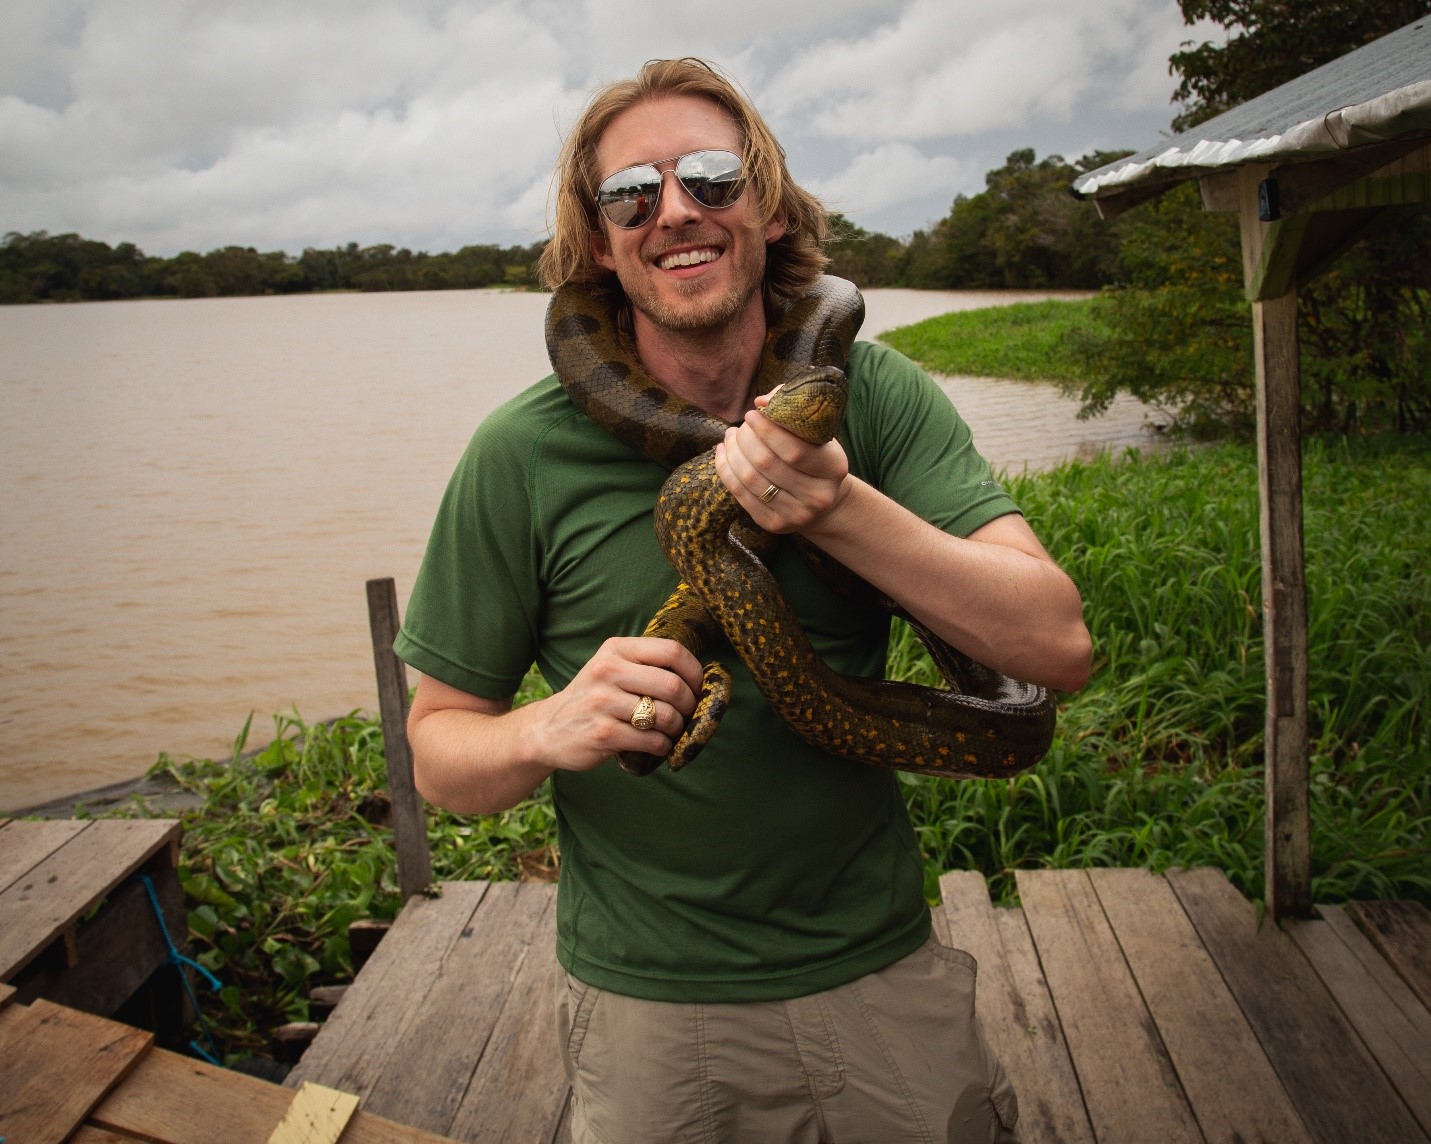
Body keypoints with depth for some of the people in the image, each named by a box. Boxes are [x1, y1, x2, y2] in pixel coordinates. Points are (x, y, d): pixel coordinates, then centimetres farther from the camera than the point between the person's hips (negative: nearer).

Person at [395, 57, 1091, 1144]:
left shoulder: (874, 395, -8)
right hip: (648, 1005, -1)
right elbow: (440, 747, -4)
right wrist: (549, 732, -26)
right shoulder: (524, 454, -11)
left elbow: (1060, 646, -16)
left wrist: (842, 511, -30)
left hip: (886, 972, 2)